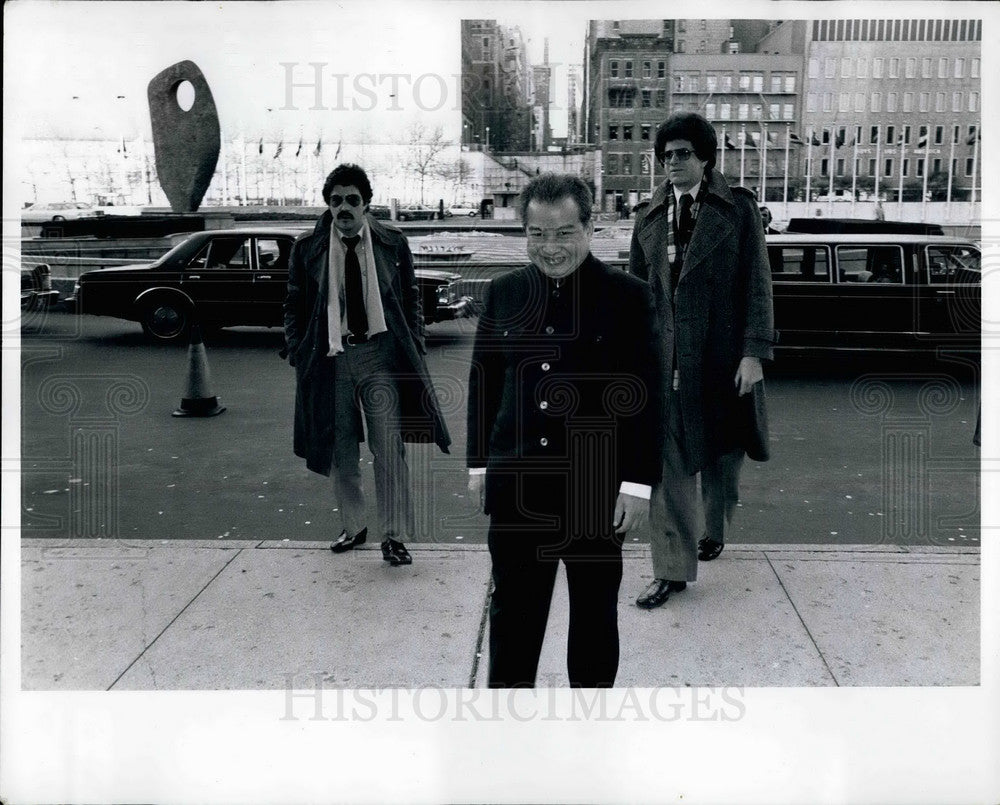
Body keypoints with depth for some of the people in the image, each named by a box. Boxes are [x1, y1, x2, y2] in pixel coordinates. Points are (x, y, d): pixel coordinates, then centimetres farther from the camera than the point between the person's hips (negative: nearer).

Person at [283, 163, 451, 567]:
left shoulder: (392, 243, 2)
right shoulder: (307, 249, 2)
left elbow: (411, 299, 8)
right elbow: (294, 306, 9)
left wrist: (414, 347, 2)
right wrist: (298, 353, 0)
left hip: (380, 354, -1)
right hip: (330, 356, 1)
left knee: (389, 448, -3)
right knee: (340, 450, 10)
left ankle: (393, 537, 4)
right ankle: (353, 527, 26)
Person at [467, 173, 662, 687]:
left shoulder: (626, 297, -6)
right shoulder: (504, 293, 5)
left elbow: (646, 396, -6)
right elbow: (482, 382, 11)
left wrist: (638, 483, -10)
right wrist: (479, 463, 8)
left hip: (597, 486, -2)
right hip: (516, 485, 3)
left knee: (595, 611, 13)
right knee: (513, 607, 11)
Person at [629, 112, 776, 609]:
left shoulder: (737, 210, -1)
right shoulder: (650, 218, 9)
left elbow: (757, 284, -5)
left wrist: (754, 352, -12)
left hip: (721, 354, -2)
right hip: (665, 356, 2)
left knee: (720, 452, 14)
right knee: (669, 461, -2)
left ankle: (714, 531, 41)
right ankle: (672, 570, 4)